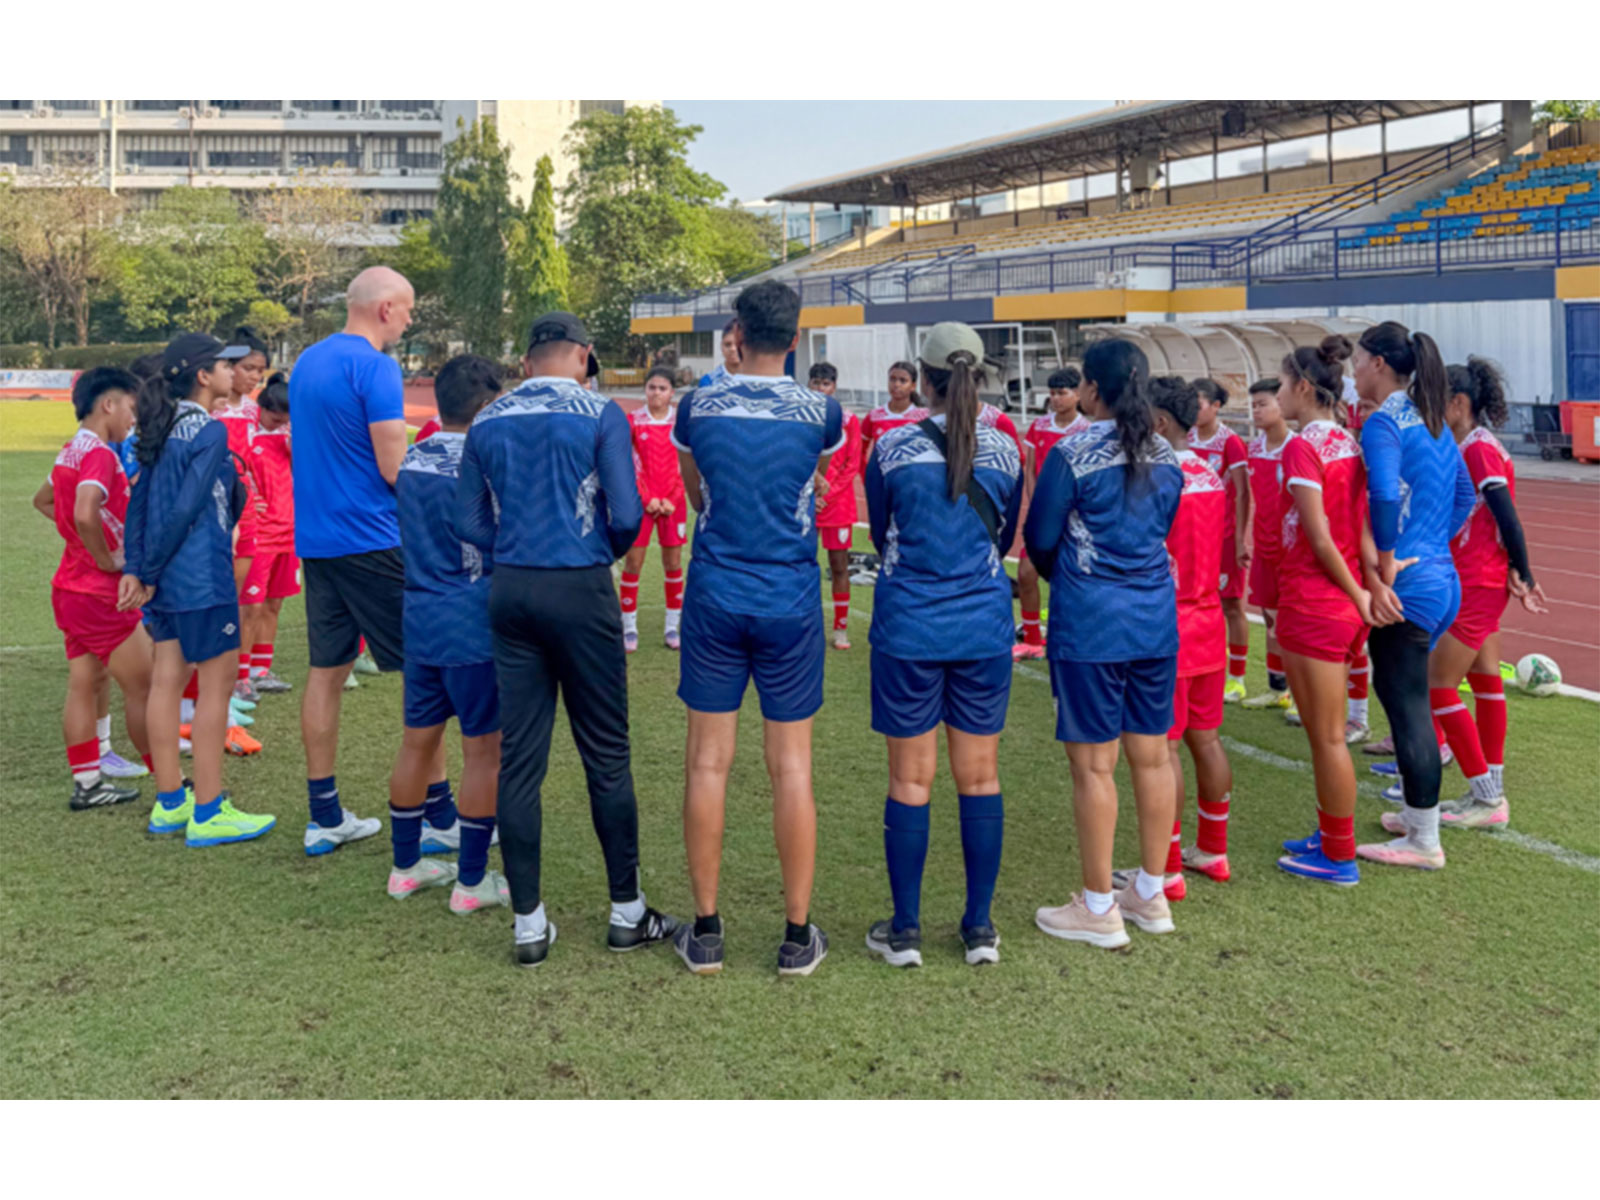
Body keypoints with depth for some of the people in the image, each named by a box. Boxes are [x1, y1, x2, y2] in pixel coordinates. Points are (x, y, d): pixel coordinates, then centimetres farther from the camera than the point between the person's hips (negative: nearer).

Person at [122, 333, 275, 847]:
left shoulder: (163, 429, 12)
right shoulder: (209, 432, -13)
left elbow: (139, 501, 10)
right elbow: (185, 509, -17)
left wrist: (135, 569, 7)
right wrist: (148, 574, -11)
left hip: (166, 577, 9)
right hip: (202, 578, -9)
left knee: (167, 680, 12)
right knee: (216, 684, -2)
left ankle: (170, 803, 22)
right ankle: (208, 814, 3)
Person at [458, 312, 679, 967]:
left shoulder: (487, 422, 8)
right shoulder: (600, 415, -5)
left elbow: (471, 523, 6)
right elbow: (626, 516, -11)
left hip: (511, 590, 4)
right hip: (582, 591, -4)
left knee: (519, 758, 6)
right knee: (606, 753, 7)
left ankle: (528, 922, 11)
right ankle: (627, 911, 16)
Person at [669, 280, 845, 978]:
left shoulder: (697, 408, -1)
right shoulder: (821, 413, -2)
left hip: (714, 600, 1)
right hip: (791, 604, 0)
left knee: (707, 762, 7)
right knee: (791, 766, 5)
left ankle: (705, 933, 13)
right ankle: (798, 937, 11)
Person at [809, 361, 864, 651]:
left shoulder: (849, 421, 3)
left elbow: (852, 465, 0)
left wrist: (828, 492, -9)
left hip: (838, 502, -1)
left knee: (839, 564, 1)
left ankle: (841, 627, 9)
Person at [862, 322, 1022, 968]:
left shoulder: (892, 447, -5)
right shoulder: (1003, 450, 1)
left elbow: (880, 537, 7)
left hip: (909, 628, -2)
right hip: (984, 626, 2)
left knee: (911, 780, 5)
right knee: (980, 777, 10)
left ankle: (904, 931, 12)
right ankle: (980, 927, 17)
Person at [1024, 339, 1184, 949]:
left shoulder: (1072, 455, -11)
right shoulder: (1165, 458, 7)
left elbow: (1040, 538, -3)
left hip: (1091, 623, -6)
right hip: (1155, 618, 6)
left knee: (1094, 763, 0)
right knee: (1152, 755, 12)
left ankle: (1098, 909, 8)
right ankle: (1151, 895, 23)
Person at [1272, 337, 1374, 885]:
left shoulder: (1303, 447, -16)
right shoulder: (1350, 444, 9)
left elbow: (1319, 539, -17)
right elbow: (1363, 529, 3)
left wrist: (1357, 596, -8)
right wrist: (1371, 586, -2)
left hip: (1312, 604, -8)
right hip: (1345, 605, 8)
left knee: (1327, 737, 2)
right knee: (1325, 732, 19)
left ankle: (1339, 859, 12)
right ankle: (1330, 836, 30)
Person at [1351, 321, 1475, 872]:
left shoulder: (1383, 422, -15)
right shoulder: (1433, 421, 13)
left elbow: (1385, 496, -30)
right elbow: (1464, 494, 22)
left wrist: (1385, 569, -20)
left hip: (1407, 589, -9)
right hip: (1442, 576, 9)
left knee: (1406, 708, 0)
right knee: (1409, 701, 19)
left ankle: (1424, 842, 8)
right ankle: (1418, 819, 29)